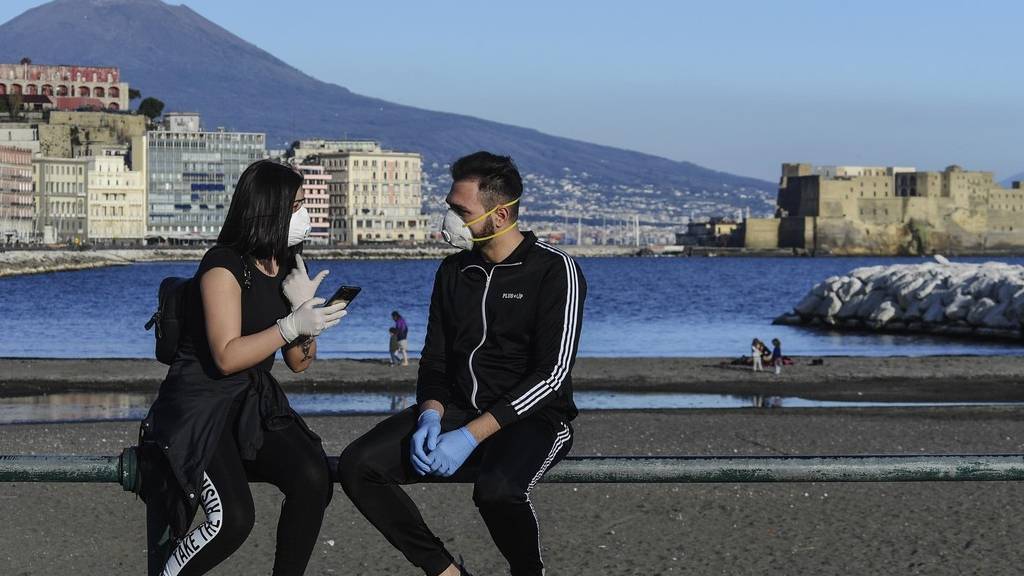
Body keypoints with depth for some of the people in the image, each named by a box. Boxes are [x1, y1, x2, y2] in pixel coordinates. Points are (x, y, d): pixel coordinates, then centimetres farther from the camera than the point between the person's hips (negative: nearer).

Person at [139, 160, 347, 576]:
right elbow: (227, 357, -19)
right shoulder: (224, 266, -12)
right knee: (232, 520, -28)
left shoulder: (287, 269, 11)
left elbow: (299, 363, 12)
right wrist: (291, 324, -21)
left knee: (313, 477, -23)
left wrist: (303, 304, -4)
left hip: (255, 403, 7)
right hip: (201, 407, -7)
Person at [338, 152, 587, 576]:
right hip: (456, 410, 6)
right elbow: (434, 360, 12)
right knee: (357, 466, -17)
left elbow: (551, 373, -16)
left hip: (531, 421, -6)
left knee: (496, 488, -39)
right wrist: (431, 415, -12)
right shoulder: (453, 271, 10)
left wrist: (472, 435, -23)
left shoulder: (555, 272, -9)